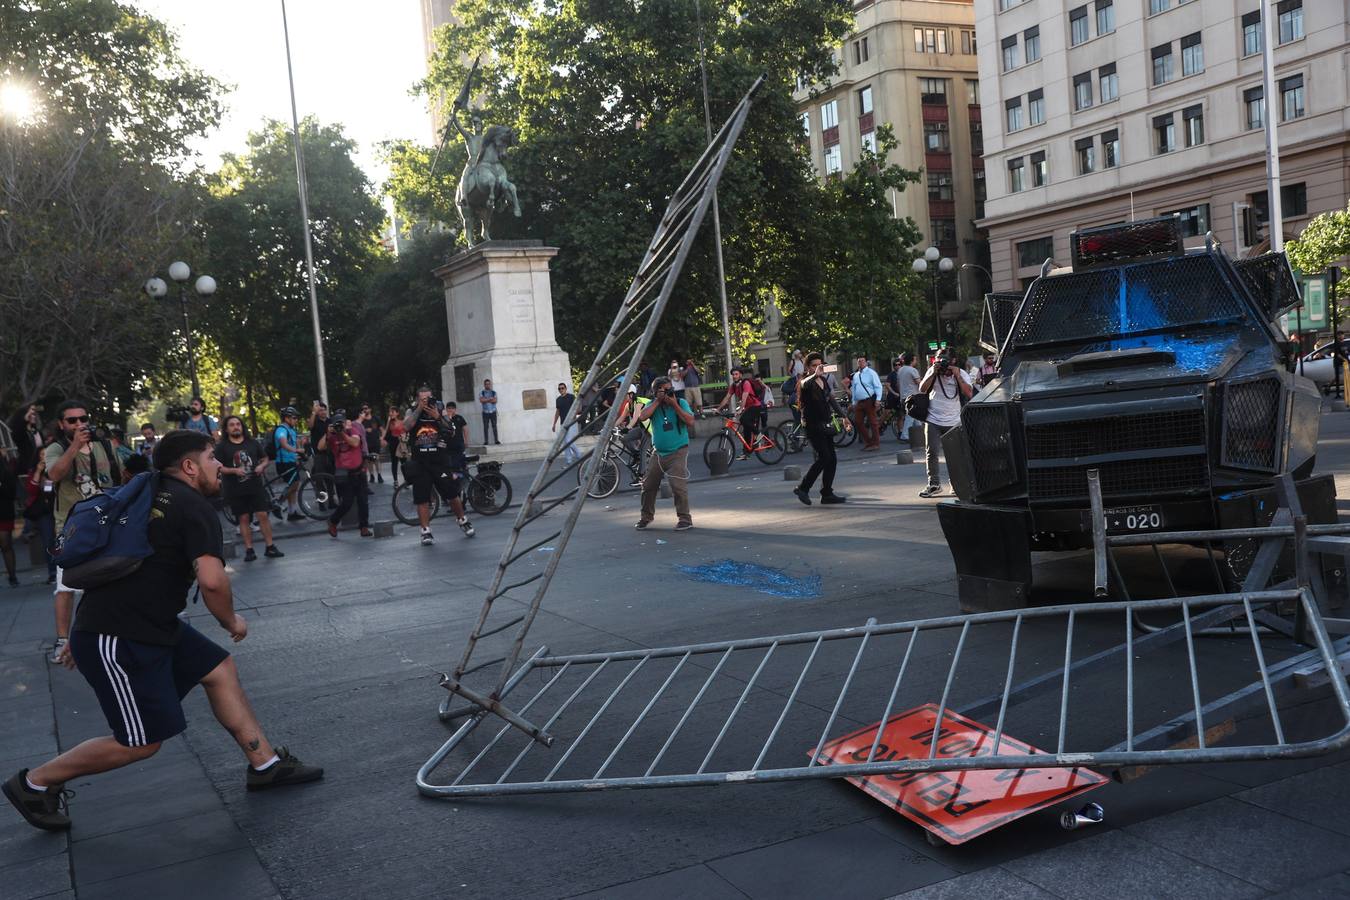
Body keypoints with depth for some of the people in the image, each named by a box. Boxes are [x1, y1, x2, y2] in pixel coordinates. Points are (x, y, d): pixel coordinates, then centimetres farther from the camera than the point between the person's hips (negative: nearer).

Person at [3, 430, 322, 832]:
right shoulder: (195, 506, -14)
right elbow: (212, 580, -28)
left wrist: (84, 635, 29)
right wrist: (231, 621, -7)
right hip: (118, 641, -10)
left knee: (220, 669, 13)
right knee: (143, 742, 1)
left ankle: (266, 764, 19)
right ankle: (34, 783, 16)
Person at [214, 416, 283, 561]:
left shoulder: (253, 443, 10)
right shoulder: (222, 447, 1)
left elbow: (265, 459, 15)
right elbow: (218, 467, -4)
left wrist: (261, 466, -7)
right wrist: (234, 470, -19)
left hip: (256, 487, 2)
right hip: (236, 490, -1)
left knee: (263, 516, -3)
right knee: (244, 519, 2)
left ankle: (270, 547, 3)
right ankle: (249, 550, 8)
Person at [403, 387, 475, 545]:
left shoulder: (441, 411, 6)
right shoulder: (413, 412, 6)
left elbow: (452, 432, -5)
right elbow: (407, 426, -14)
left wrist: (438, 417, -15)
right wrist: (419, 408, -15)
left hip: (441, 460, 0)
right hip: (420, 462, 0)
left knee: (452, 493, 1)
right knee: (422, 499, 0)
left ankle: (462, 521, 23)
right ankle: (426, 532, 8)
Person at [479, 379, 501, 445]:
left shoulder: (494, 392, 8)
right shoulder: (481, 393, 6)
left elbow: (495, 401, -6)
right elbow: (481, 400, -11)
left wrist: (486, 400, -9)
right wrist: (490, 399, -10)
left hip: (493, 412, 1)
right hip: (485, 412, -1)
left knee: (494, 426, -2)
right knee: (486, 427, -3)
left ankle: (496, 440, -2)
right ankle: (486, 441, -3)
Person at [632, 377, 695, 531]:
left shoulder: (681, 402, -4)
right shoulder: (653, 404, 2)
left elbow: (690, 421, -17)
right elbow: (642, 417, -17)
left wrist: (674, 405, -19)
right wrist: (658, 401, -15)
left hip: (678, 452, -4)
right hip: (658, 453, 4)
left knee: (678, 485, -17)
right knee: (648, 485, 10)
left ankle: (684, 519, -6)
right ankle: (646, 516, 30)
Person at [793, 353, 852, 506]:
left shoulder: (824, 380, 14)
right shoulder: (807, 381, -8)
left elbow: (832, 400, 23)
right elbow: (804, 384, -33)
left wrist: (843, 416, 22)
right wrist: (815, 375, -51)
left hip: (825, 424, 8)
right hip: (813, 425, -8)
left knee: (831, 460, 4)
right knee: (824, 457, -17)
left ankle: (827, 494, 10)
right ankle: (803, 488, -8)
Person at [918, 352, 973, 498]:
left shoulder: (961, 373, 0)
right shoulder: (932, 371, 2)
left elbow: (969, 394, -13)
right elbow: (922, 389, -8)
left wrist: (957, 376, -19)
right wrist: (933, 373, -17)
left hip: (954, 421, 0)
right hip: (933, 421, 0)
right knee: (931, 452, -5)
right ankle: (934, 484, 2)